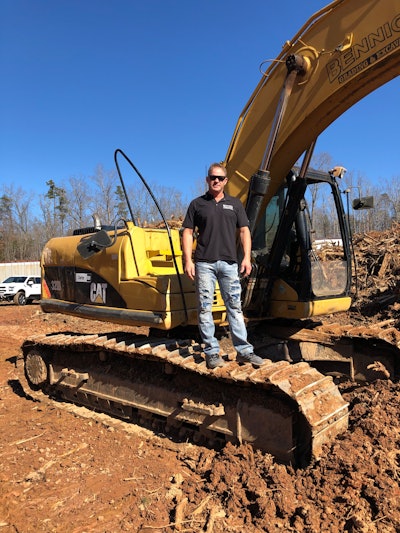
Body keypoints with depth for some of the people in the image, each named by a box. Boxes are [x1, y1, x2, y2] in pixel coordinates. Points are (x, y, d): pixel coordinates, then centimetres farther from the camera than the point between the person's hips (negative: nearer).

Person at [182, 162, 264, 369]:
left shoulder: (234, 204, 13)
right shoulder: (197, 204, 8)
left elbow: (244, 231, 10)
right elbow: (187, 232, 5)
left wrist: (246, 257, -2)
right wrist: (188, 260, -5)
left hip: (229, 263, 1)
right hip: (204, 263, -1)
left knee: (235, 307, 5)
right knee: (205, 308, 0)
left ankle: (244, 351, 11)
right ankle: (212, 352, 10)